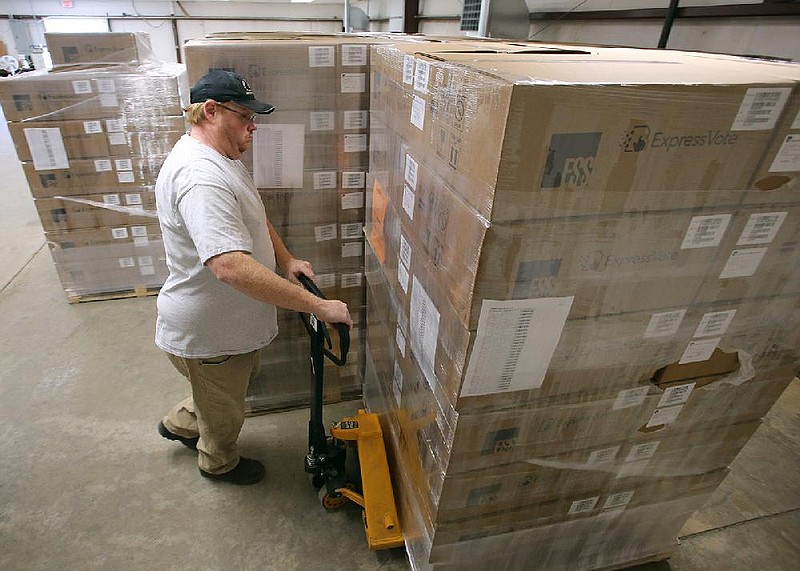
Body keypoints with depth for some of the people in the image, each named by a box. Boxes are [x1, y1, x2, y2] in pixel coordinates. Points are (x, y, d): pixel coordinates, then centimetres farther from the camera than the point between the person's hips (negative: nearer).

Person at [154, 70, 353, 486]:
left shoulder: (220, 158, 4)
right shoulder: (199, 176, -33)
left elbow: (253, 219, 15)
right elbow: (232, 267, -45)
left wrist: (286, 260, -2)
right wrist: (318, 306, -42)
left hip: (228, 319, 10)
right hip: (207, 334, -9)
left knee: (227, 390, 33)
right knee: (224, 411, 20)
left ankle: (180, 424, 59)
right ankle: (218, 462, 50)